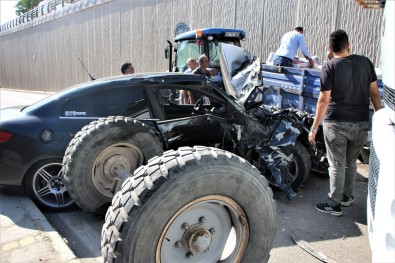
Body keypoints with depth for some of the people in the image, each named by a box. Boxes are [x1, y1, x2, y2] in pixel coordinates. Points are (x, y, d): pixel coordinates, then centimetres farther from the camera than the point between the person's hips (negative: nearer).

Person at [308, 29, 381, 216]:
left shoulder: (329, 67, -10)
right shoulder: (365, 62, 4)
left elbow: (324, 100, -14)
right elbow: (374, 94, 6)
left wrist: (314, 128, -11)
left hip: (336, 124, -4)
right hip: (361, 124, 5)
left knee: (337, 165, 5)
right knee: (351, 163, 21)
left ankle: (334, 205, 13)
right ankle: (346, 196, 35)